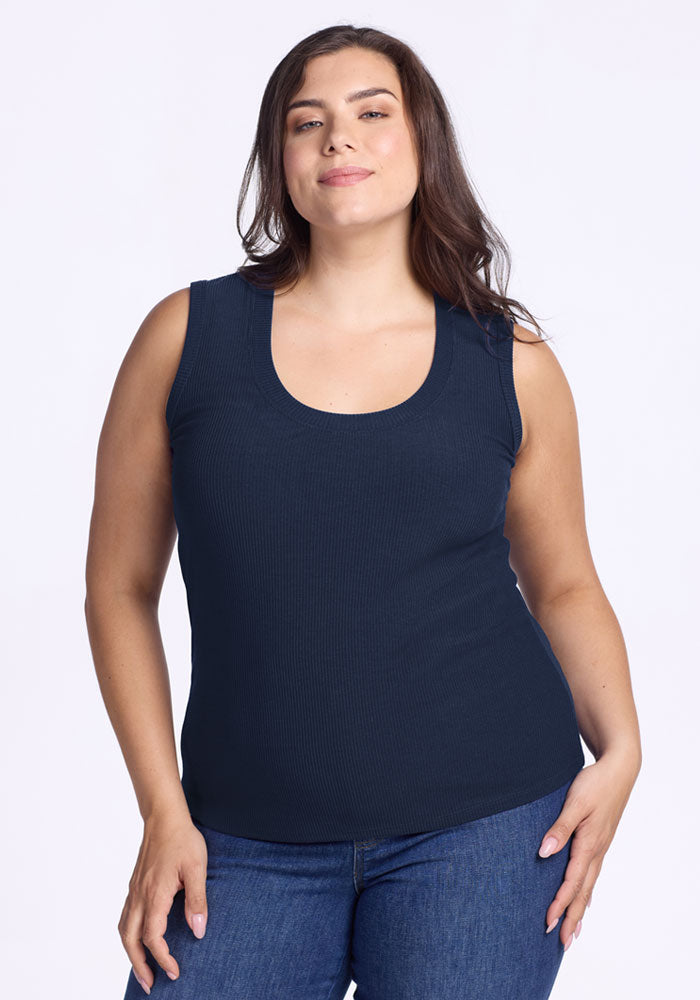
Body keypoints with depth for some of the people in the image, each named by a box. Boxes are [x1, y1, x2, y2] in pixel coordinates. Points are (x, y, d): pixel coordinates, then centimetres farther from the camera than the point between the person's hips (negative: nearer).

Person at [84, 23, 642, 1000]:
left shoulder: (512, 363, 3)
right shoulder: (188, 335, 1)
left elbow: (564, 584, 14)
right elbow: (120, 587, 5)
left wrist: (618, 747, -2)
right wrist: (164, 809, -1)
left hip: (484, 819, 0)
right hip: (249, 839, 0)